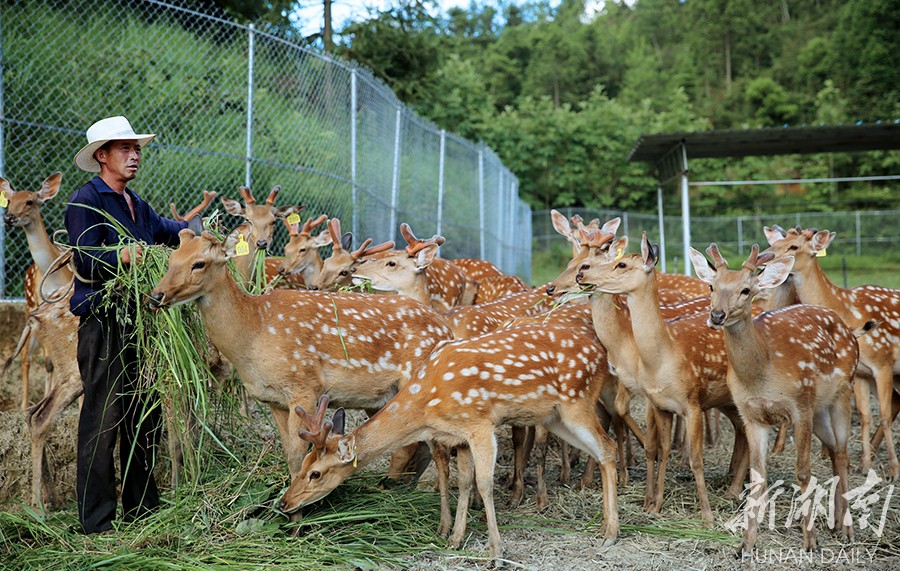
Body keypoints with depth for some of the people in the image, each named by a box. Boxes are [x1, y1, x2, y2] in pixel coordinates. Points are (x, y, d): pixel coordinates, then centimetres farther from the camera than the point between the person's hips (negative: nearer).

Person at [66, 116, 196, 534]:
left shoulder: (137, 205, 20)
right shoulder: (85, 201, -7)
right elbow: (84, 261, -17)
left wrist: (191, 231, 2)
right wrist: (118, 257, -36)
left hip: (140, 321, 8)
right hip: (102, 323, -8)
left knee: (144, 417, 13)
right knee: (103, 419, -6)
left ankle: (141, 507, 24)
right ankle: (97, 518, 0)